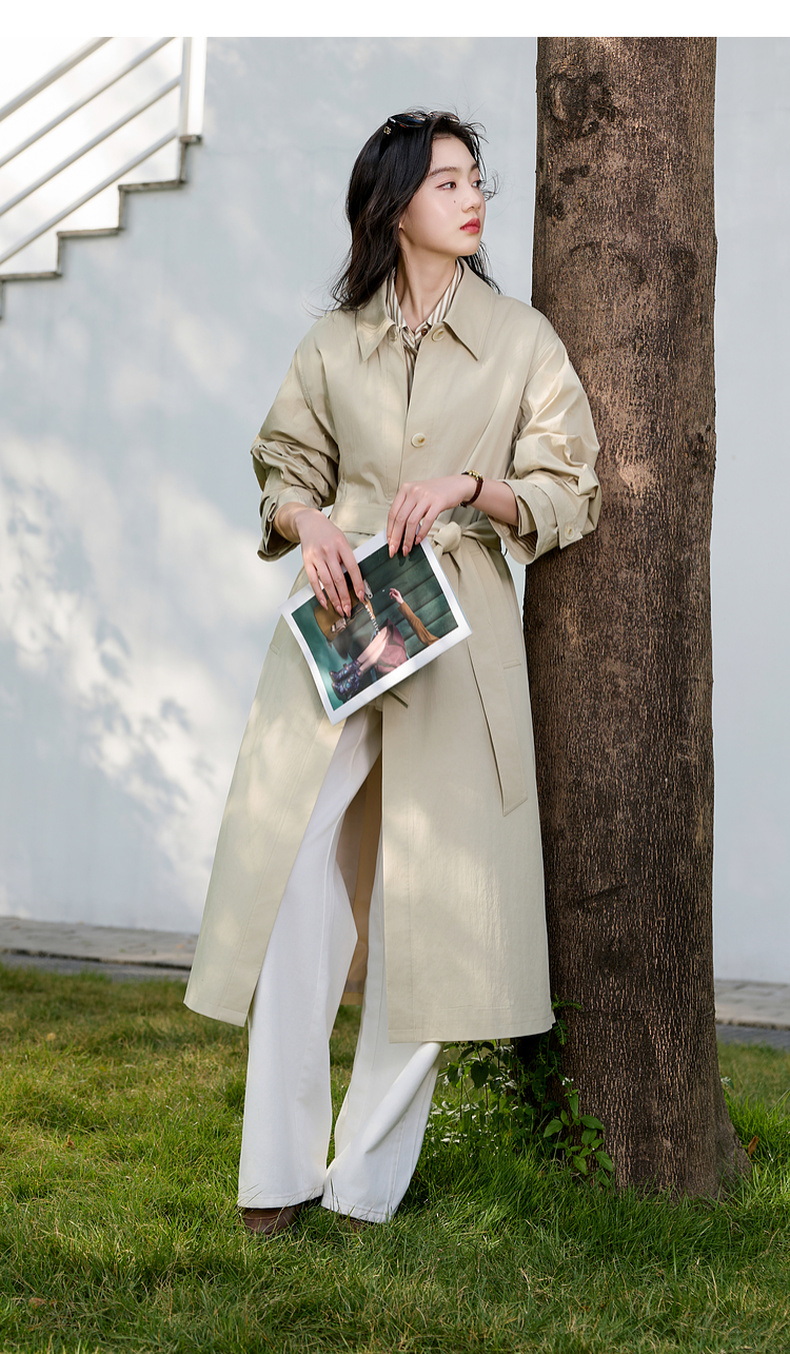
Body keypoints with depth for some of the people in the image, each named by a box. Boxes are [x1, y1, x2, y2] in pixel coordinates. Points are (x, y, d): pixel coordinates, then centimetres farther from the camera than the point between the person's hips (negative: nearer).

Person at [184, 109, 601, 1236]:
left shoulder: (523, 340, 6)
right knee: (292, 878, -8)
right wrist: (310, 526, -7)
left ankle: (371, 1174, 13)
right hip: (339, 623, 1)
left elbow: (569, 493, 7)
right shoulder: (333, 344, 10)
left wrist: (472, 485, -11)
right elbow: (286, 474, 16)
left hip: (462, 635, -1)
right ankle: (279, 1169, 5)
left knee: (431, 898, -1)